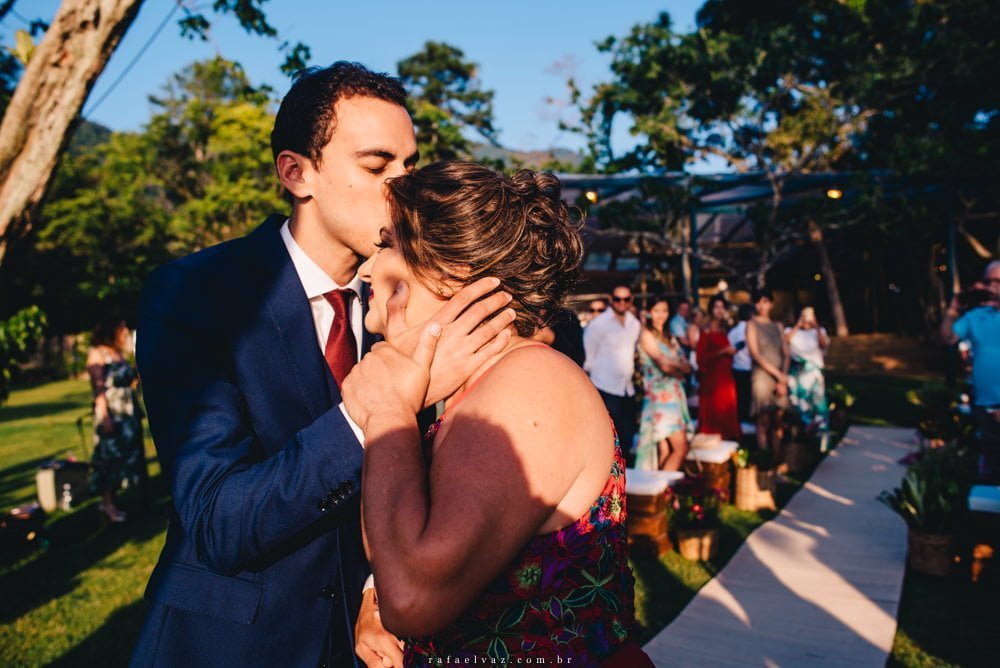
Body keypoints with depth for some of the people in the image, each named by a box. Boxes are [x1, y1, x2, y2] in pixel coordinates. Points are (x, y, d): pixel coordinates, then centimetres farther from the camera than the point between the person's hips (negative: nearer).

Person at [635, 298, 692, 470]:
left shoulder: (669, 336, 19)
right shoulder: (646, 335, -4)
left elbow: (687, 368, 10)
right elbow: (664, 365, -14)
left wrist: (673, 365, -9)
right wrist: (680, 366, 4)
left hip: (675, 392, 7)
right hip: (660, 393, -7)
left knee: (666, 449, 2)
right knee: (681, 447, -11)